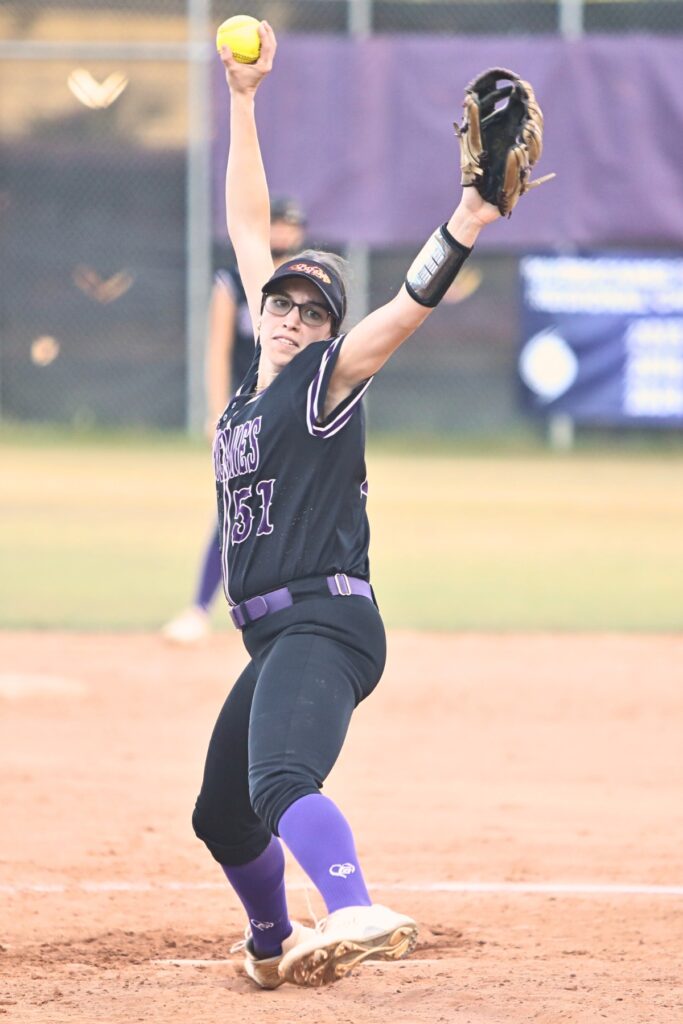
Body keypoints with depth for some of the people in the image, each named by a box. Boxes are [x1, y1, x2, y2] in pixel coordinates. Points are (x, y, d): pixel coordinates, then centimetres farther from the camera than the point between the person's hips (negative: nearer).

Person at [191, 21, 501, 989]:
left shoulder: (326, 377, -4)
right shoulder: (260, 373, 16)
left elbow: (409, 307, -20)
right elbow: (249, 230, 20)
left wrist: (470, 220, -36)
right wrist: (243, 101, 18)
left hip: (327, 625, -9)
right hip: (274, 638, 9)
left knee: (281, 781, -34)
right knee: (222, 816, 21)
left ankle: (357, 915, -56)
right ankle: (275, 945, 44)